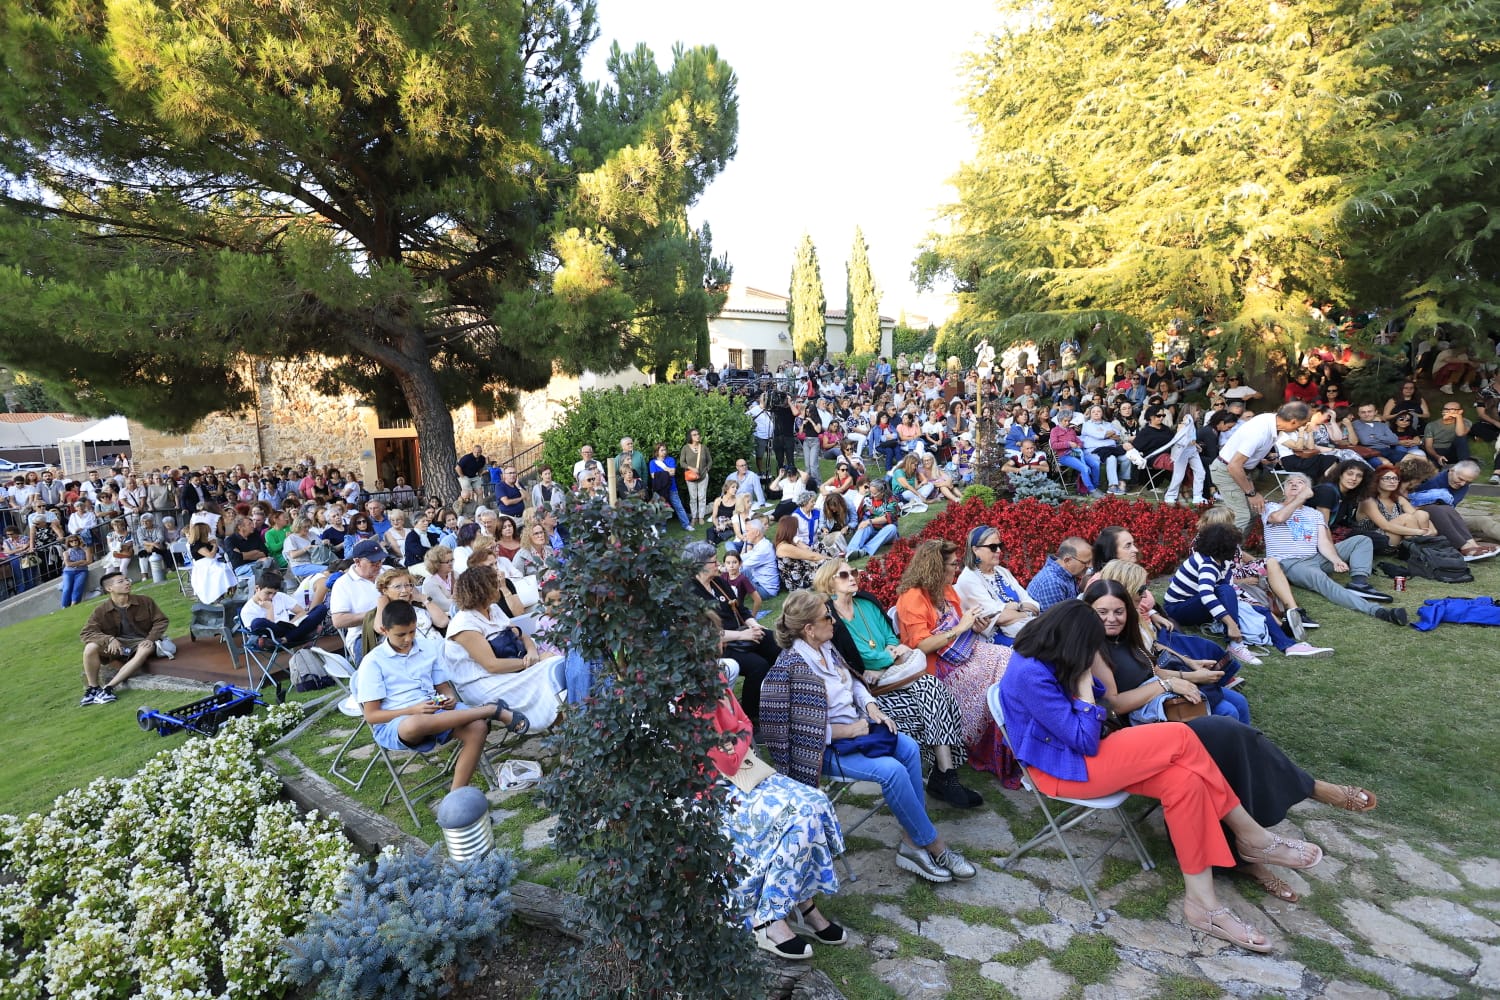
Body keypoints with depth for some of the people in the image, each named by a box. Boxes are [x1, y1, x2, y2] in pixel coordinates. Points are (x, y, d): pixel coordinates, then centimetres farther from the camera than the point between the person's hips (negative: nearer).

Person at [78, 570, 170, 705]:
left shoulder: (144, 601, -4)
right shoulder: (101, 610, -5)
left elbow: (161, 620, 1)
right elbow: (85, 632, -9)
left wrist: (150, 638, -16)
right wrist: (109, 639, -27)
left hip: (139, 642, -1)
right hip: (116, 644, 1)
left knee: (146, 649, -36)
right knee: (90, 648, -27)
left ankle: (108, 687, -33)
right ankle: (93, 688, -9)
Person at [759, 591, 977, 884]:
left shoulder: (826, 648, 3)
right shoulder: (790, 668, -23)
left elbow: (853, 683, 18)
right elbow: (799, 730, -24)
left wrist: (872, 706, 0)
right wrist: (846, 731, -20)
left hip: (855, 725, 9)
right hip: (827, 746, -9)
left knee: (909, 748, -10)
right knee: (892, 770, -22)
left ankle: (912, 841, -5)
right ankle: (933, 846, -3)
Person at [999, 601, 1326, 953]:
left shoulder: (1043, 662, 2)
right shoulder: (1029, 675, -27)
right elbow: (1085, 740, -22)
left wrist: (1089, 666, -2)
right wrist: (1083, 681, -19)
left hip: (1077, 753, 10)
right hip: (1062, 770, -10)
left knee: (1183, 779, -11)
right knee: (1180, 738, -18)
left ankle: (1202, 902, -4)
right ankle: (1252, 838, 1)